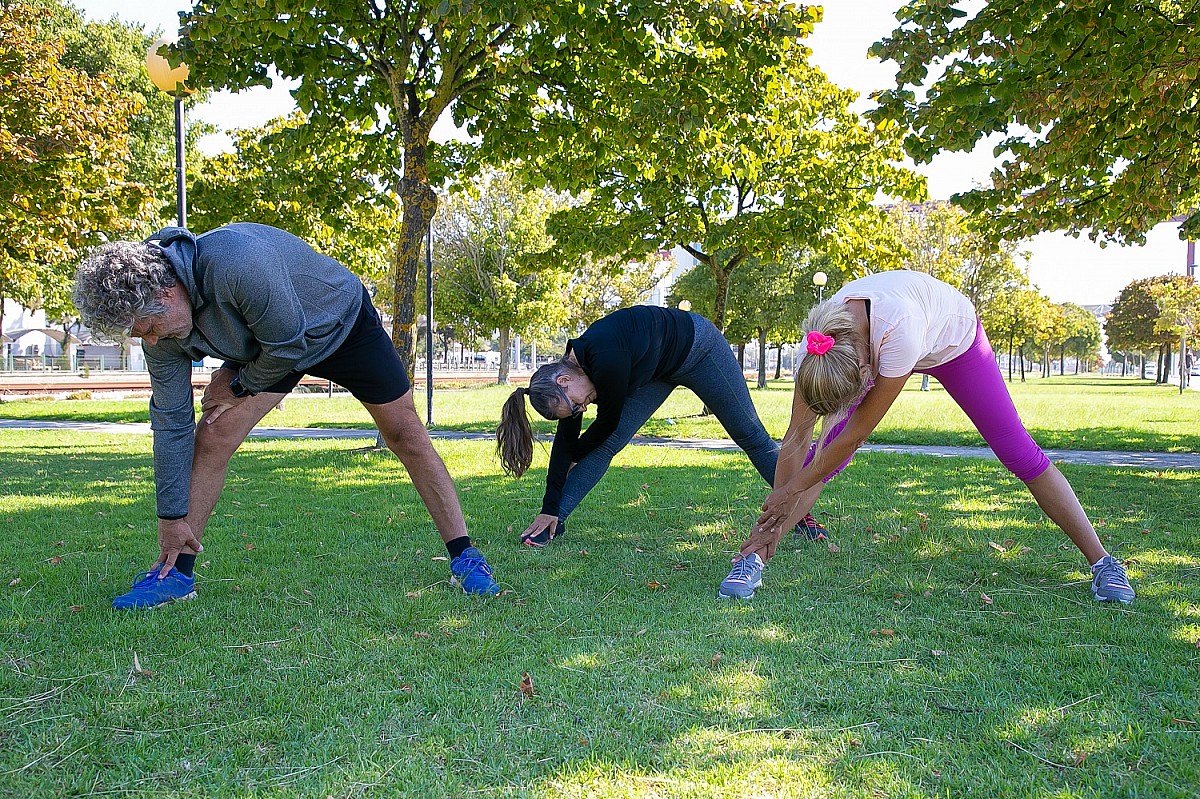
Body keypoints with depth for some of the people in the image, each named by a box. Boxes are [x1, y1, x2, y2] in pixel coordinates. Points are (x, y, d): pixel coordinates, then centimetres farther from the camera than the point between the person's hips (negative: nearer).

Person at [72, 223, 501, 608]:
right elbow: (171, 420, -14)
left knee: (406, 435, -5)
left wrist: (239, 384, -13)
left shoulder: (238, 264, -43)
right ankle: (176, 571, 2)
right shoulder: (159, 319, -19)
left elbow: (289, 344, -31)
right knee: (211, 438, -11)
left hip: (343, 322, -5)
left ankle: (465, 558, 3)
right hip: (262, 348, 5)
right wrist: (172, 517, -11)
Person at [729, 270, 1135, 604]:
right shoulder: (820, 345, -35)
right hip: (872, 346, 3)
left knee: (1020, 453, -5)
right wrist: (772, 516, -23)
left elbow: (857, 432, -38)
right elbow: (797, 437, -27)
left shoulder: (899, 330, -49)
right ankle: (752, 559, -9)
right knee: (824, 452, -14)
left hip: (956, 339, -2)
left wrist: (792, 492, -29)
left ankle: (1102, 561, 11)